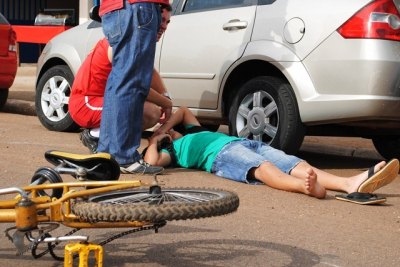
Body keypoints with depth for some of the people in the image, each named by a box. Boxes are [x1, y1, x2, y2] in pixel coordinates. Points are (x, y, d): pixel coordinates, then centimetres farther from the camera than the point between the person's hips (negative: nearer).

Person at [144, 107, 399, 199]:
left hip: (248, 144, 7)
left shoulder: (193, 134, 42)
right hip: (222, 154, -7)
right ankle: (307, 187, -74)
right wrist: (154, 139, 18)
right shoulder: (172, 150, 20)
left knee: (299, 165, -22)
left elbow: (184, 110, 51)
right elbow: (152, 160, 1)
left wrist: (164, 126, 39)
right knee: (263, 168, -40)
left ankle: (352, 183, -48)